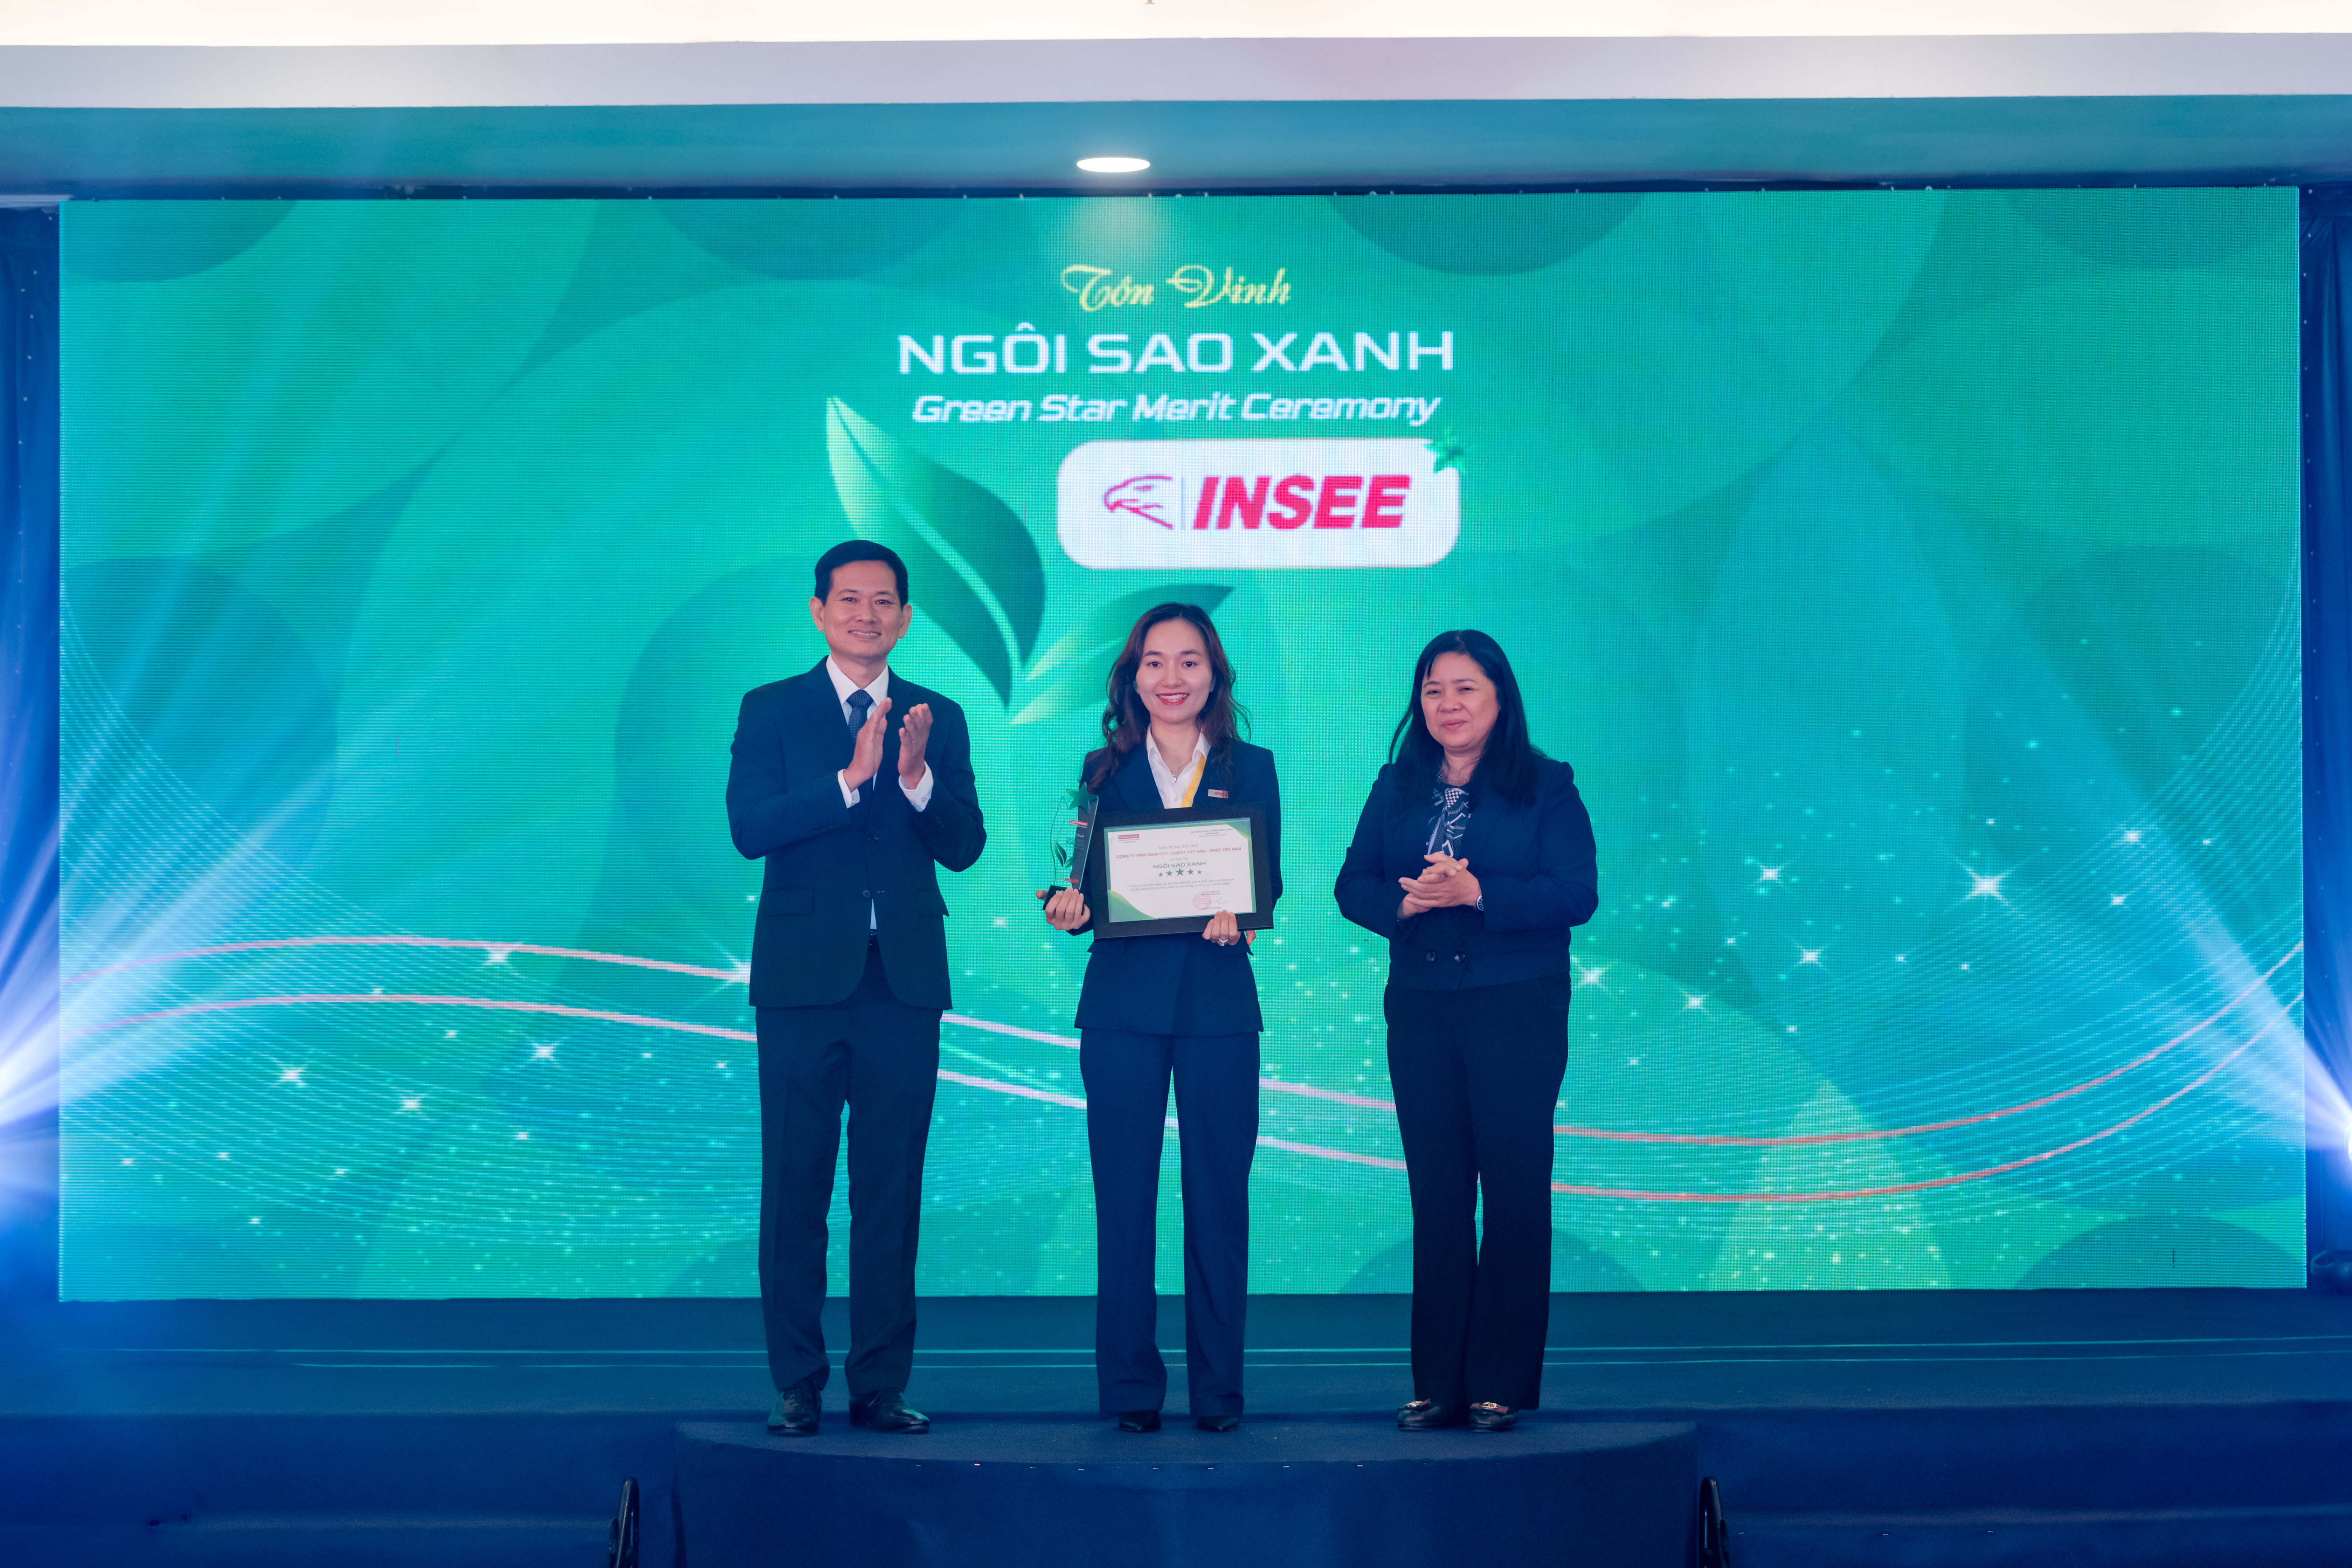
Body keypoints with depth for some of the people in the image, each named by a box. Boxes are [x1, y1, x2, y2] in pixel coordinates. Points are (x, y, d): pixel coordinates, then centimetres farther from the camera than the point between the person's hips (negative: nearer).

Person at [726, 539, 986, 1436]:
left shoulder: (938, 719, 10)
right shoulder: (771, 711, 4)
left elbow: (963, 849, 2)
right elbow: (749, 829, -9)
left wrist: (918, 778, -16)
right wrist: (851, 779, -19)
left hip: (904, 982, 2)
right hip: (806, 979, -2)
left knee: (892, 1192, 4)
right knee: (795, 1190, 1)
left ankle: (882, 1386, 9)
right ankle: (797, 1385, 8)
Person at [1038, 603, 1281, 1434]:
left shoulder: (1250, 769, 9)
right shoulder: (1105, 769, 10)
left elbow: (1269, 885, 4)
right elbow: (1084, 886, 8)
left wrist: (1239, 916, -17)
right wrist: (1068, 907, -15)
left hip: (1219, 1000, 0)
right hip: (1122, 1000, 0)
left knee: (1218, 1196, 1)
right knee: (1123, 1196, 0)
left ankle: (1218, 1388, 9)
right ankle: (1130, 1386, 7)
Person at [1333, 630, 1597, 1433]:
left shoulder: (1547, 786, -1)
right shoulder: (1396, 788, 11)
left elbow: (1576, 896, -10)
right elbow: (1353, 886, 7)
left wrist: (1476, 893, -20)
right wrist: (1404, 902, -15)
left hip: (1517, 1011, -4)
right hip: (1420, 1011, 4)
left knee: (1514, 1192, -2)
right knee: (1436, 1194, 6)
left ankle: (1502, 1387, 3)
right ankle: (1438, 1384, 10)